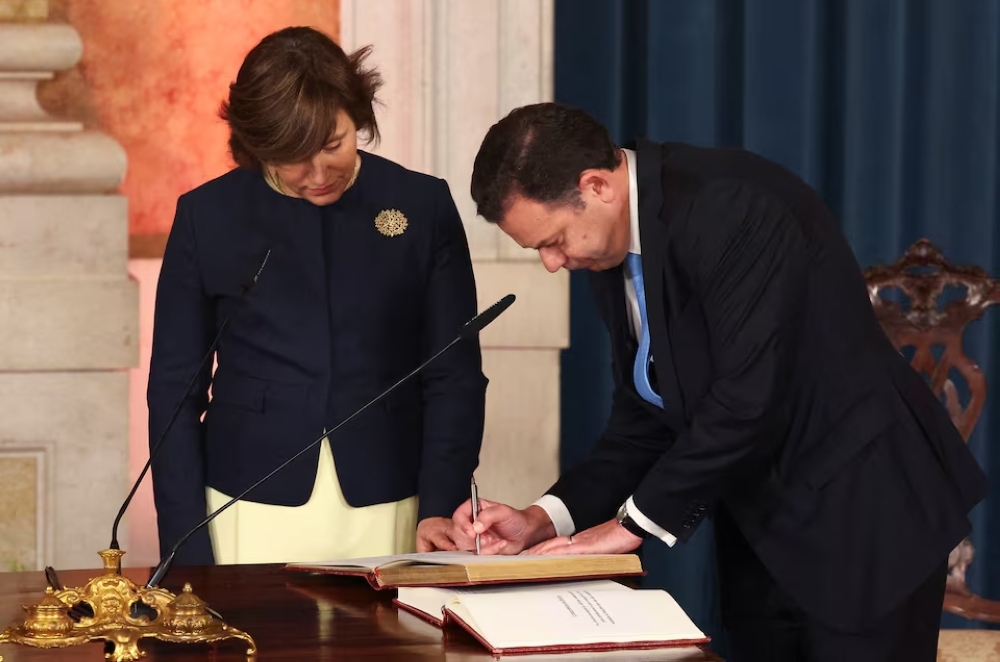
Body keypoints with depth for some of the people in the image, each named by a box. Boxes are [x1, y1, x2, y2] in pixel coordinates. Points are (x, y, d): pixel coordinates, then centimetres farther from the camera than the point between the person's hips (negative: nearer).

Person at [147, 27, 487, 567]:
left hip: (386, 509, 0)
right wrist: (187, 553, -1)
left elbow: (455, 375, 3)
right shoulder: (207, 216, 2)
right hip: (252, 515, 0)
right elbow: (174, 388, 4)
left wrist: (439, 509, -7)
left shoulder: (423, 205, 2)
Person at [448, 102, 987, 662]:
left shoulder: (729, 207, -23)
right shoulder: (615, 257, 6)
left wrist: (633, 522, -18)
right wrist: (542, 521, -5)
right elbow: (643, 421, 10)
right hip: (761, 531, 8)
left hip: (864, 512, -8)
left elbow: (749, 400, -27)